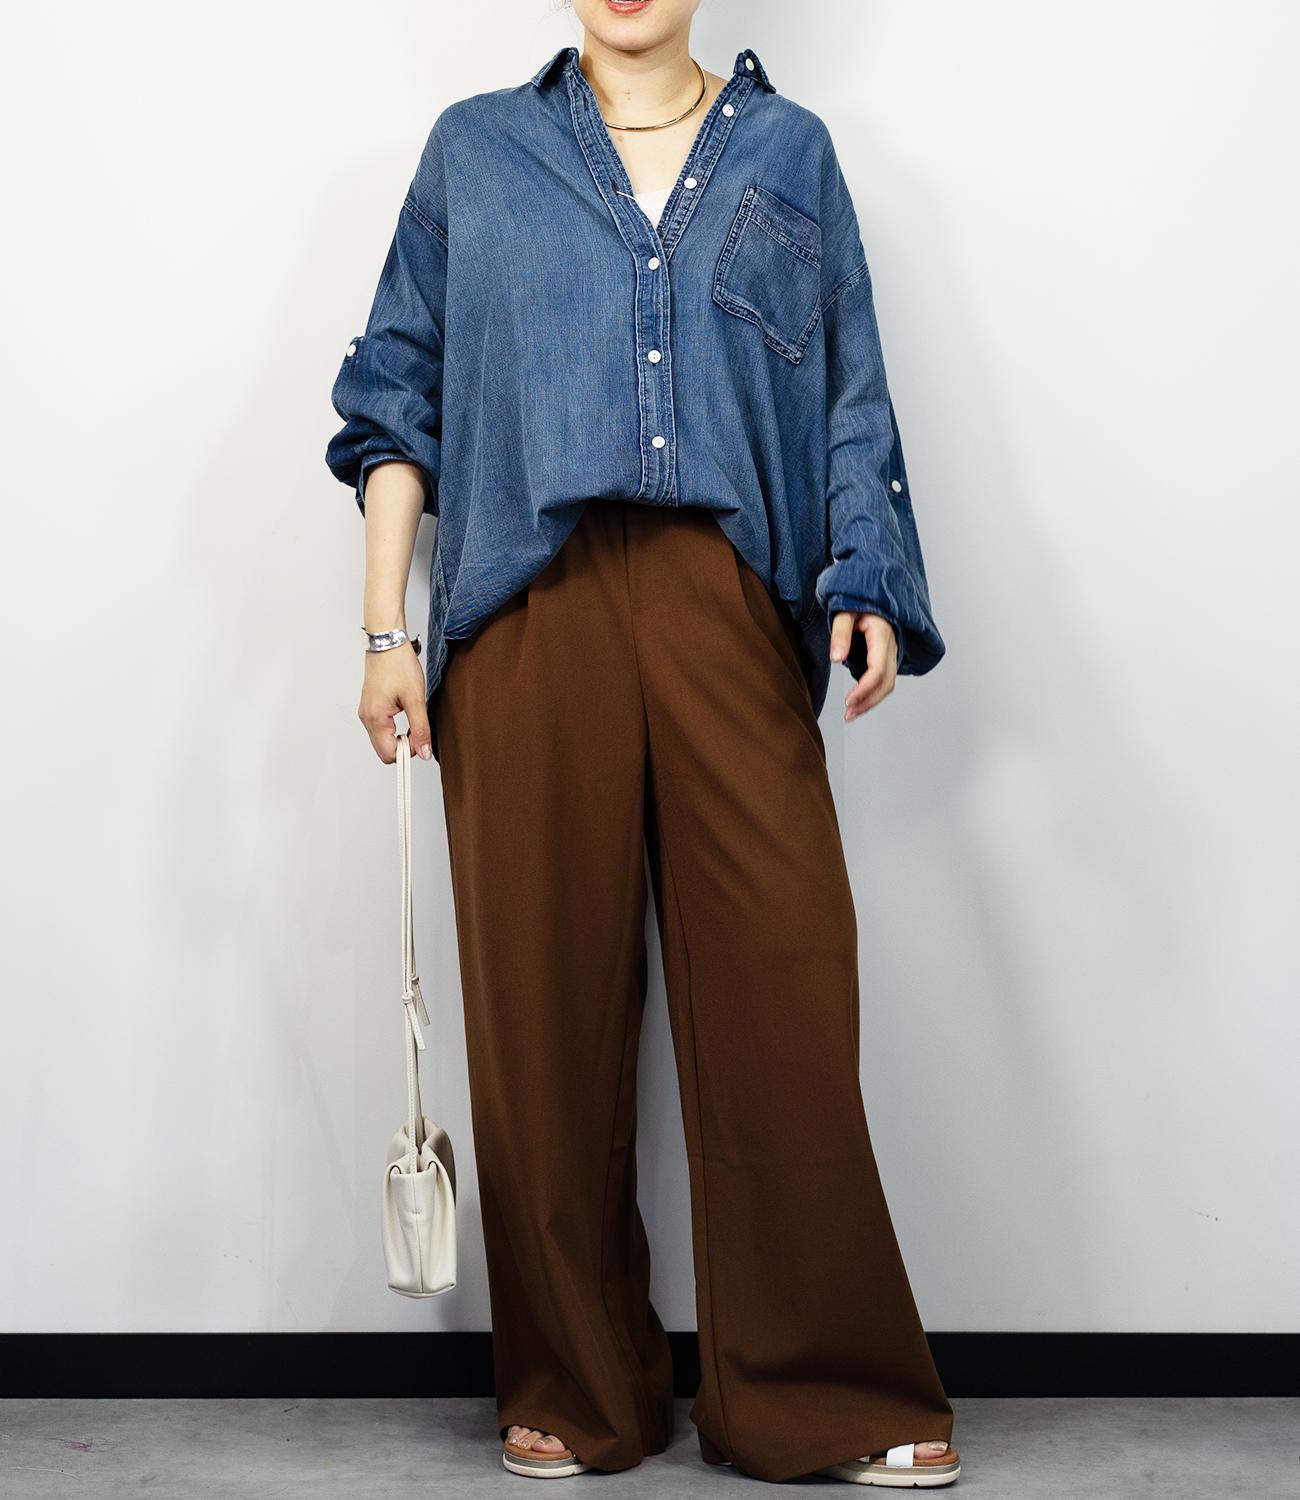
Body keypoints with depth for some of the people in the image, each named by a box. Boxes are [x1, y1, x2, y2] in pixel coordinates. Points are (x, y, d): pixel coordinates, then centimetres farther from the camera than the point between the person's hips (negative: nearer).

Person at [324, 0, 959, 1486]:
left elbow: (851, 402, 12)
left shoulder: (788, 152, 17)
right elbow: (398, 399, 13)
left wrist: (867, 585, -4)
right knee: (546, 1004, 1)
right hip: (532, 613, 0)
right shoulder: (474, 152, 16)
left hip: (730, 611, 0)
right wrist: (384, 629, 4)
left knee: (781, 988, -4)